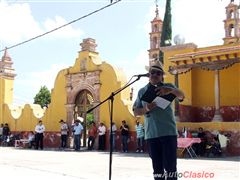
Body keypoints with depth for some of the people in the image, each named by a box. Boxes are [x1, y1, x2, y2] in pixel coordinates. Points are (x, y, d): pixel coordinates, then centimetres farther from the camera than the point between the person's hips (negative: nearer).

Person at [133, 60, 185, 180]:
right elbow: (135, 111, 9)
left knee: (170, 165, -4)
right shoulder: (142, 91, 10)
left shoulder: (168, 87, 4)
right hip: (151, 134, 3)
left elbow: (181, 96, -14)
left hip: (168, 132, -2)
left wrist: (171, 90, -36)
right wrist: (146, 109, -13)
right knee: (157, 166, 9)